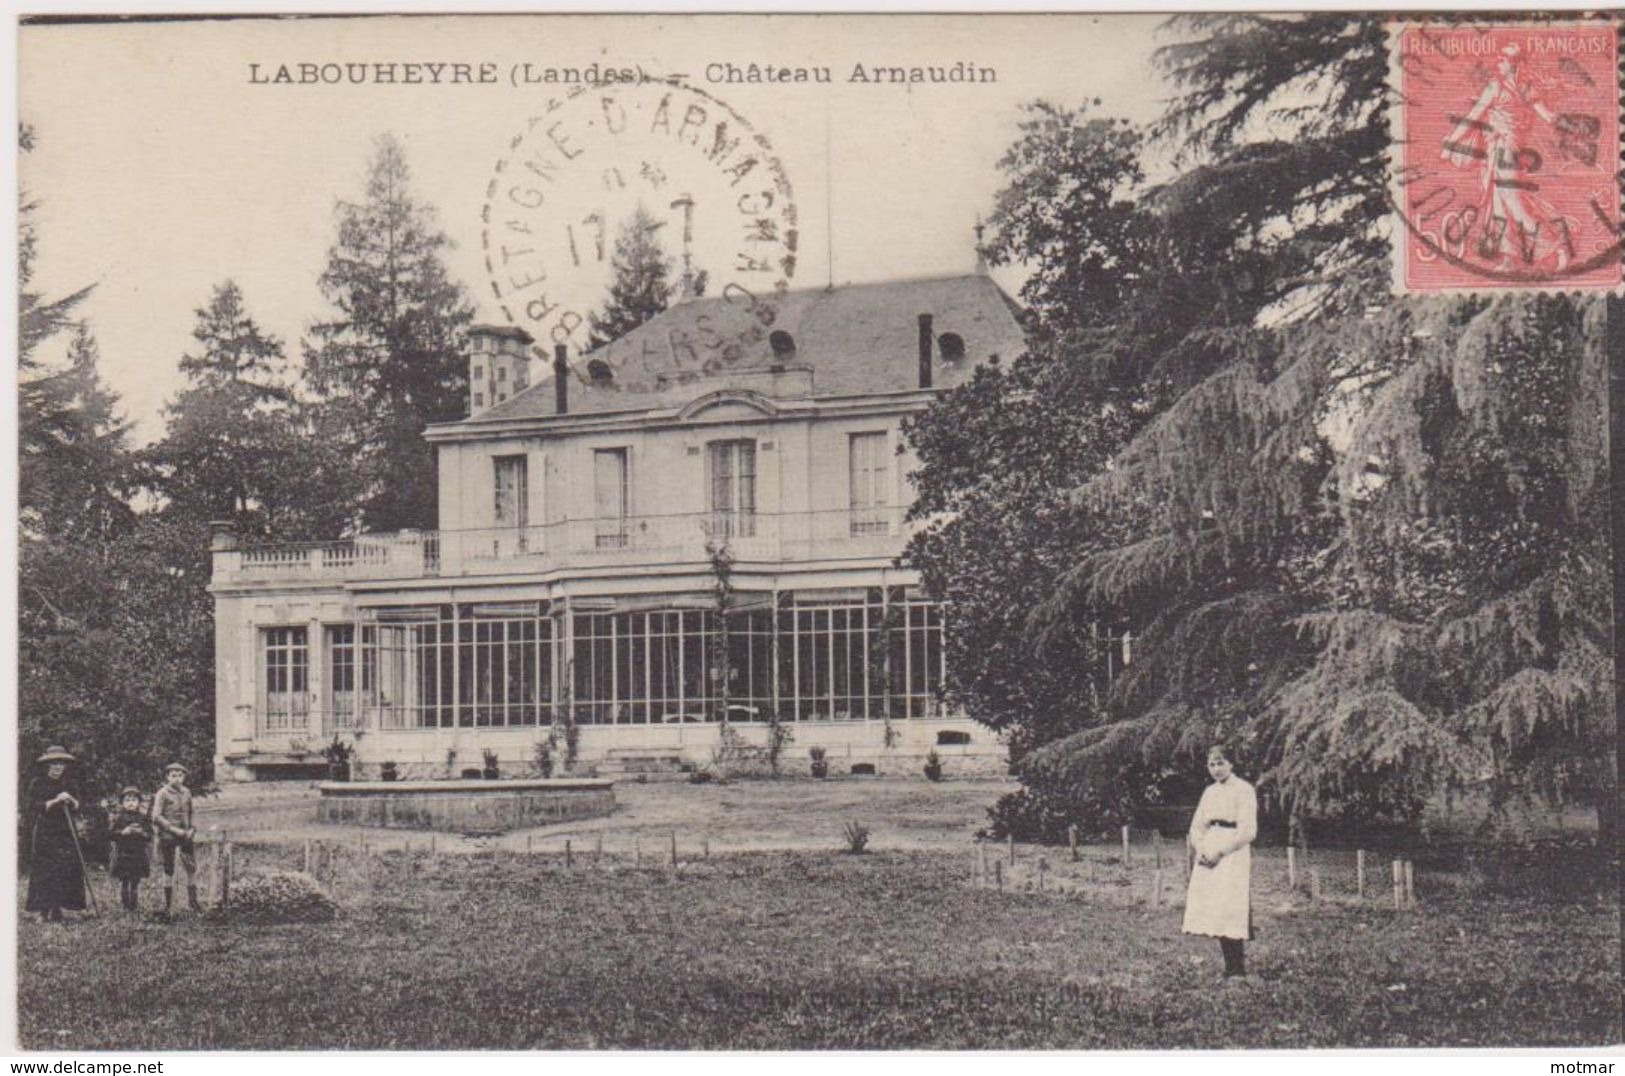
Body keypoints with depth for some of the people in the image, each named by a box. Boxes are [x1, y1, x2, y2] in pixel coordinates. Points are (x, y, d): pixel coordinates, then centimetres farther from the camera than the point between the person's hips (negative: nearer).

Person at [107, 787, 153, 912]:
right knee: (124, 881, 1)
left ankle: (134, 905, 11)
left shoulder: (143, 818, 6)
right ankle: (125, 905, 9)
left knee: (135, 882, 4)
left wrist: (141, 833, -14)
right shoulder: (117, 817, 1)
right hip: (122, 854, -1)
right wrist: (123, 832, -18)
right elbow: (111, 833, -5)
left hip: (138, 854, 1)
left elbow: (150, 835, 5)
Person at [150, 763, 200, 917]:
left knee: (192, 867, 1)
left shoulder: (186, 792, 10)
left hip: (185, 835, 4)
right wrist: (174, 829, -19)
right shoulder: (162, 794, -7)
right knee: (168, 870, 2)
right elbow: (156, 817, -13)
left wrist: (191, 829, 5)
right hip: (168, 836, -4)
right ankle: (167, 903, 10)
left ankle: (193, 900, 12)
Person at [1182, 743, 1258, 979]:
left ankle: (1237, 970, -9)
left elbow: (1248, 831, -10)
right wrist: (1200, 850, -1)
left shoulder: (1243, 790, -4)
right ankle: (1229, 967, 5)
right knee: (1212, 913, 1)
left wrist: (1220, 852, -13)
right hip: (1208, 858, 7)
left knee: (1230, 913, -12)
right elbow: (1197, 826, 18)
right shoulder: (1210, 792, 17)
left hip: (1233, 856, -6)